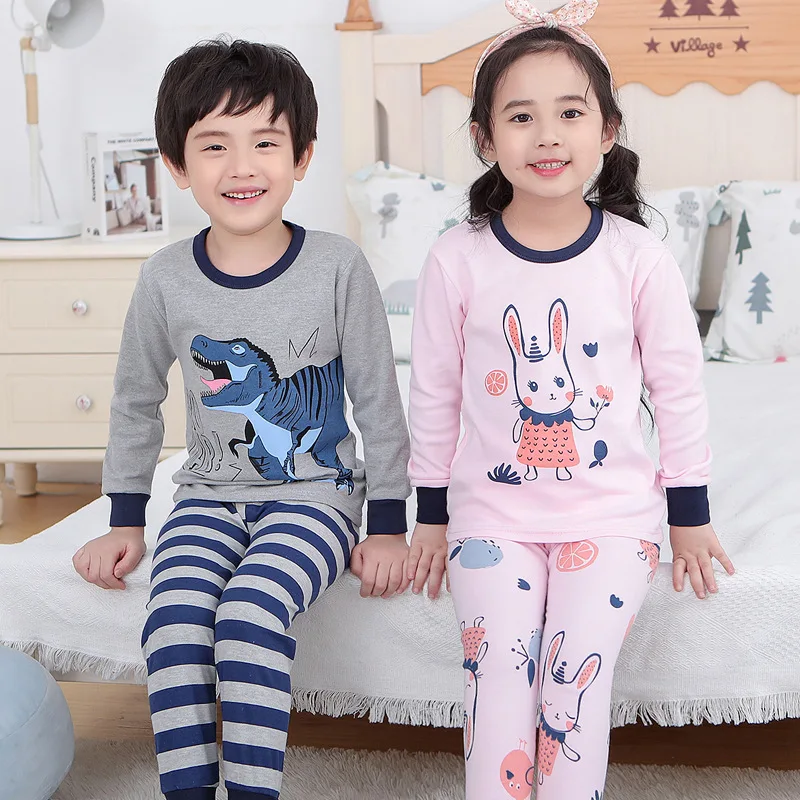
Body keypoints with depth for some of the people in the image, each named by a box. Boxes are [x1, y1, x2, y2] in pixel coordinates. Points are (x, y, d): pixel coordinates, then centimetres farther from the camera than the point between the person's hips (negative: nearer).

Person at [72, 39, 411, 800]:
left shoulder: (337, 267, -9)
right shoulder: (166, 278, -2)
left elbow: (378, 402, -2)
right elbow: (136, 401, 12)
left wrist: (388, 528, -2)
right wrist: (125, 522, 12)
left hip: (316, 490, -2)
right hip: (209, 494, 3)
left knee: (250, 610, -28)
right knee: (172, 616, -24)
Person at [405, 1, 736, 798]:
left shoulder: (638, 257, -7)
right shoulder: (457, 260, -7)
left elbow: (678, 387, 2)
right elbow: (435, 392, 3)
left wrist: (690, 513, 6)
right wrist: (431, 514, 7)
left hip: (611, 512, 0)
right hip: (492, 511, 0)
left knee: (577, 677, -8)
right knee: (500, 673, -10)